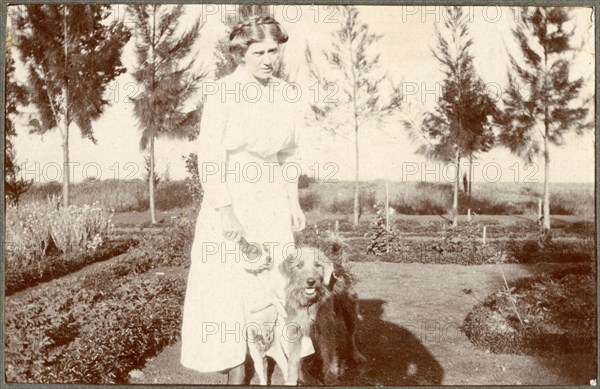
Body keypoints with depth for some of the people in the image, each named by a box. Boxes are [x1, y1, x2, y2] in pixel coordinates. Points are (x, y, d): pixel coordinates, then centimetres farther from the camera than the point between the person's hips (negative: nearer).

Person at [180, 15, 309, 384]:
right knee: (229, 284, 2)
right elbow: (210, 156, -15)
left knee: (277, 281, 8)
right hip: (229, 198, -5)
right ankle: (235, 373, 15)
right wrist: (225, 211, -20)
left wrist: (294, 202, 10)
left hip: (270, 201, 5)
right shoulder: (221, 93, -13)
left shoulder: (285, 94, 3)